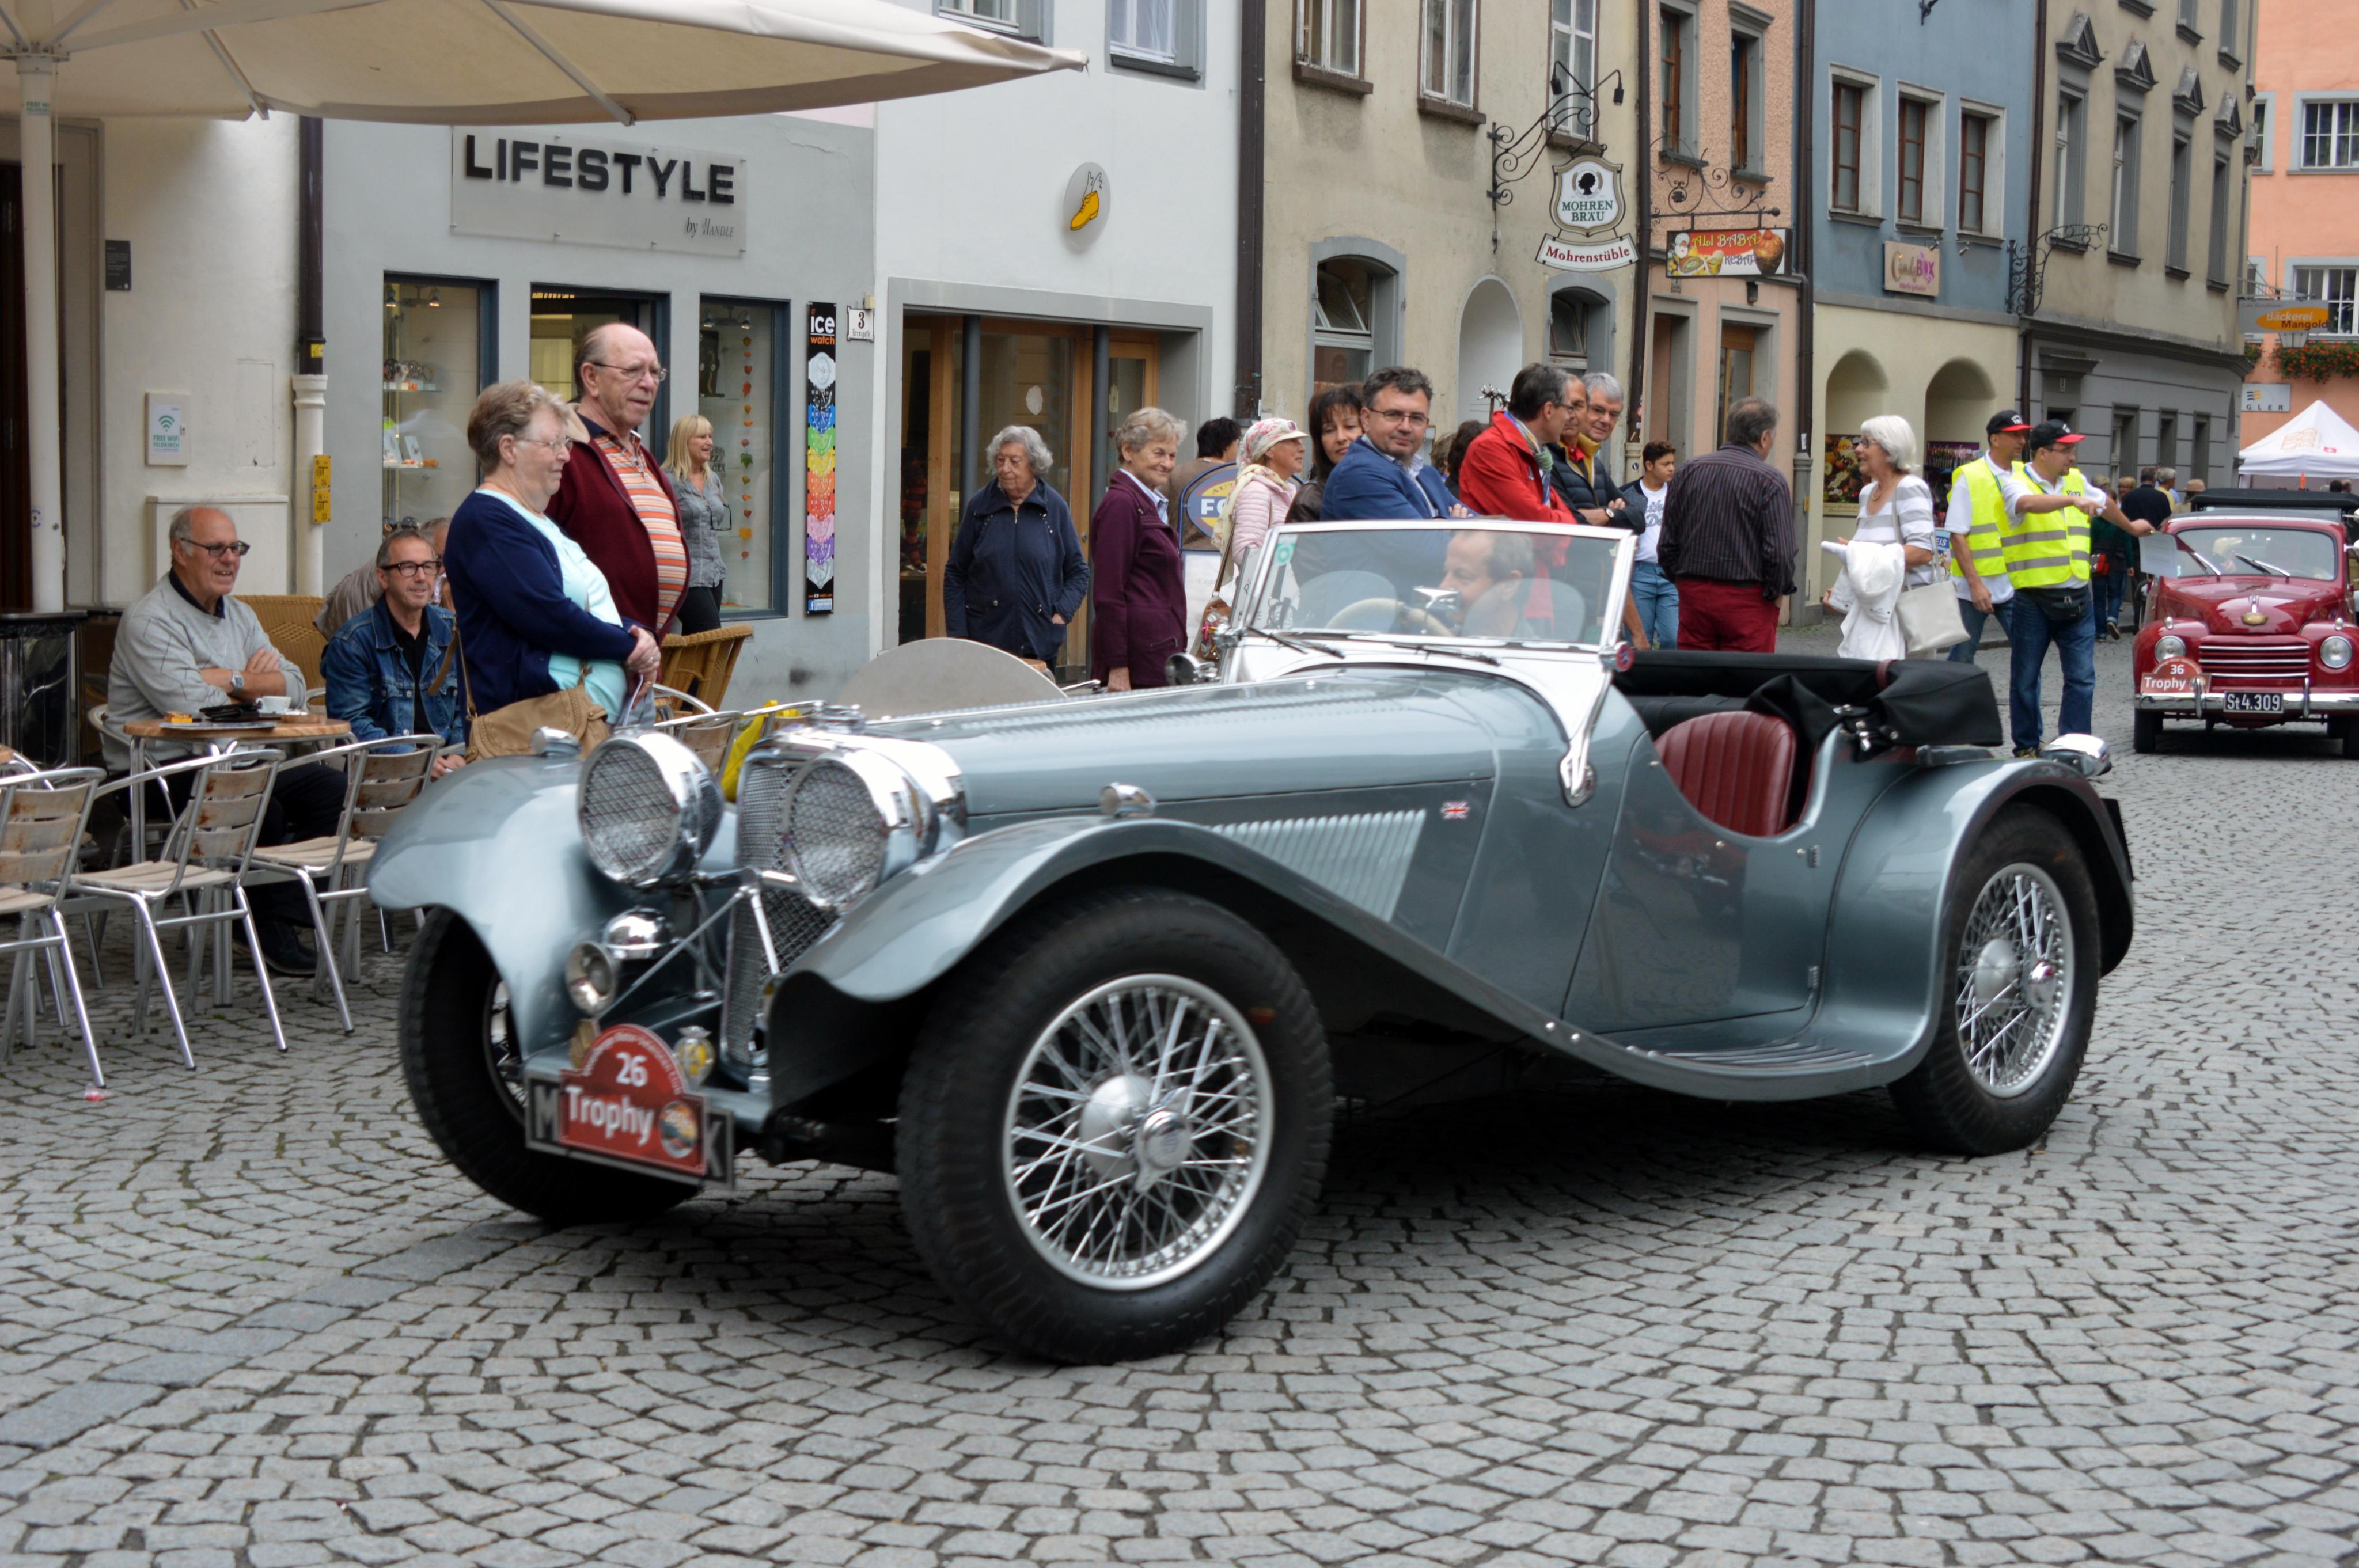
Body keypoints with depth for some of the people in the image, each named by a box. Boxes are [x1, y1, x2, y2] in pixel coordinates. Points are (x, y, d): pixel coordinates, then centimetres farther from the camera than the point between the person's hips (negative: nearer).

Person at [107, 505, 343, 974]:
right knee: (263, 808, -31)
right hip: (164, 771, -8)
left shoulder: (239, 617, 17)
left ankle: (276, 921, -8)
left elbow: (294, 686, 7)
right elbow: (192, 704, -23)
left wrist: (233, 680, -11)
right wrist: (254, 687, -5)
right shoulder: (150, 621, -11)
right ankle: (270, 927, -9)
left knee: (329, 786, -9)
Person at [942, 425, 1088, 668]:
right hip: (983, 638, 0)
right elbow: (955, 575, 8)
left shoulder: (1055, 508, 4)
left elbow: (1079, 573, 10)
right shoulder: (980, 506, 5)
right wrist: (957, 635, 0)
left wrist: (1061, 616, -4)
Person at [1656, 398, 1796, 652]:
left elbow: (1667, 545, 7)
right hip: (1748, 600, -4)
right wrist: (1776, 593, 1)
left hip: (1693, 594, 4)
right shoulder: (1771, 482, -9)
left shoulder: (1686, 472, 5)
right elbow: (1780, 552, -14)